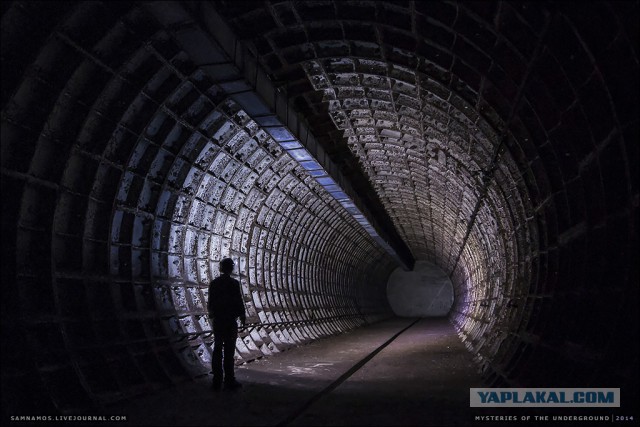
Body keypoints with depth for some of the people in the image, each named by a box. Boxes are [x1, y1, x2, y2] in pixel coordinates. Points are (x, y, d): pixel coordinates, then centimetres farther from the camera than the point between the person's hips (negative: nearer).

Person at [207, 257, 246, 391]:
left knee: (217, 350, 10)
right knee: (229, 350, 1)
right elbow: (239, 302, -11)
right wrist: (242, 316, 1)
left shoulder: (214, 283, 2)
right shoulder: (234, 283, -13)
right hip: (230, 321, -5)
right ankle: (229, 381, 6)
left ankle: (217, 381, 14)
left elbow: (210, 302, 7)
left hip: (217, 320, 5)